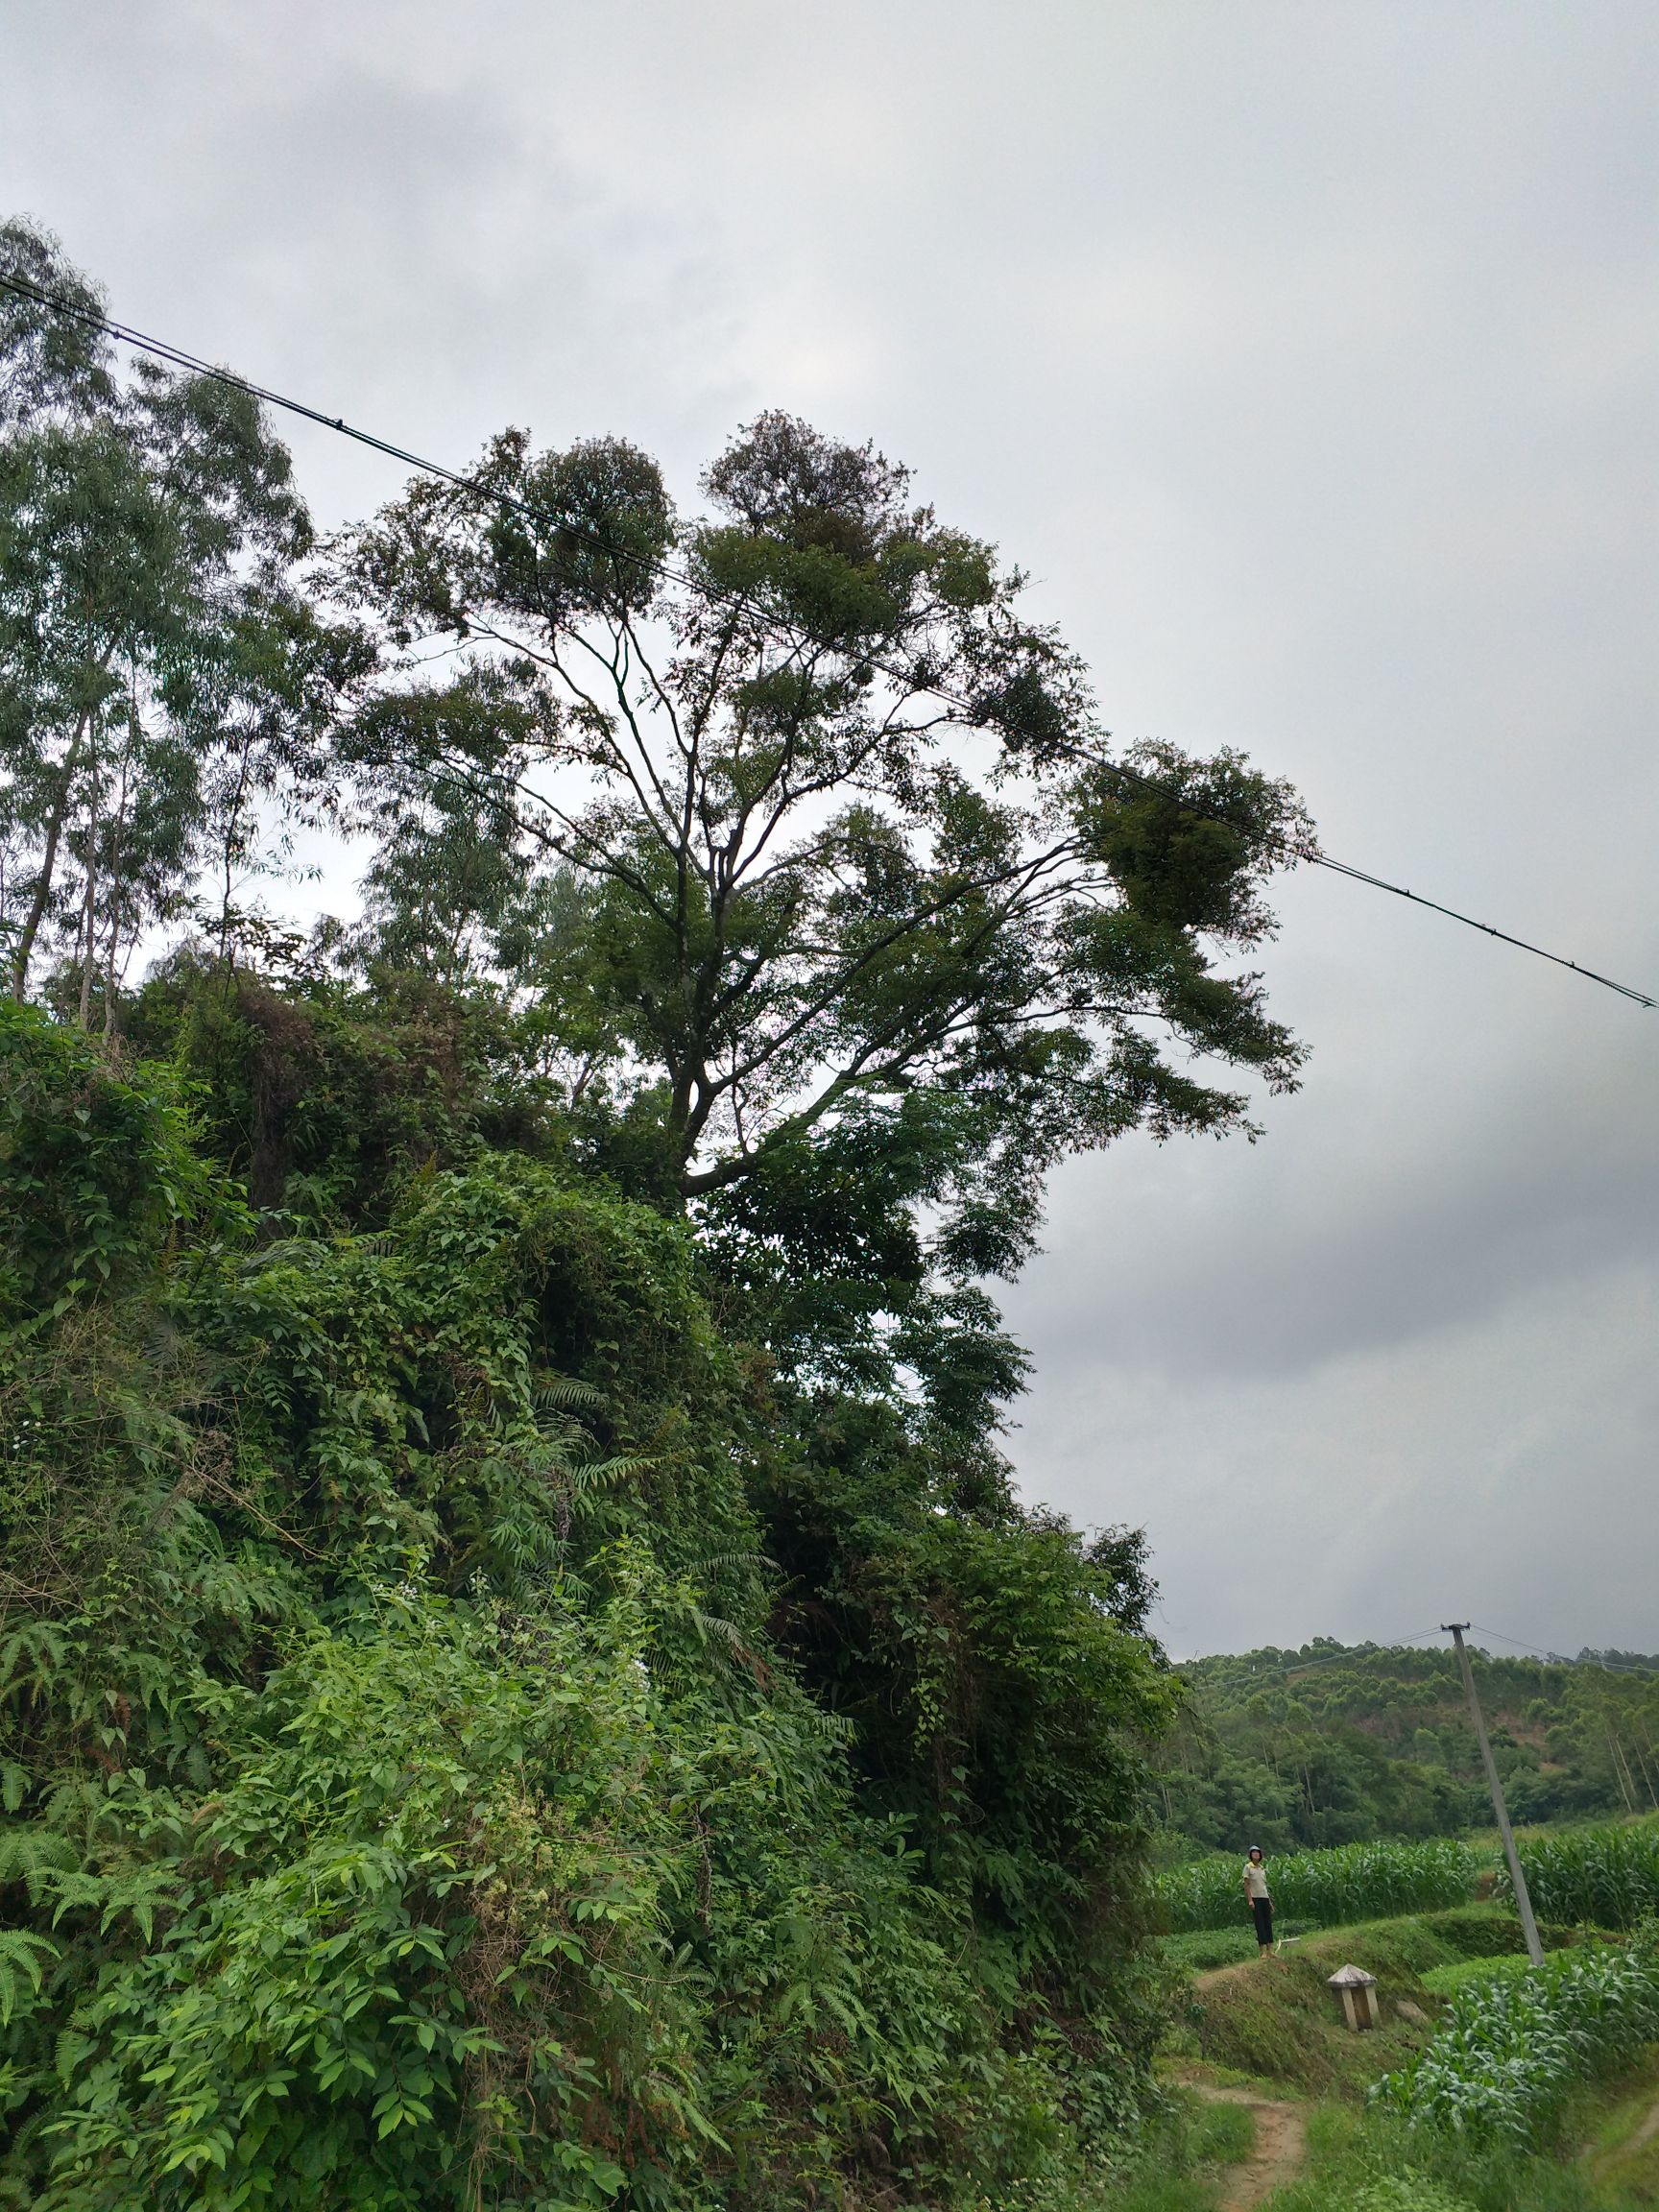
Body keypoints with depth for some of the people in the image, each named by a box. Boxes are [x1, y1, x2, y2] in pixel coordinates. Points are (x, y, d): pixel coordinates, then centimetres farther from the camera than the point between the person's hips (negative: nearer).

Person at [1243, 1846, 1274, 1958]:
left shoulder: (1262, 1869, 15)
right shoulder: (1248, 1867, -1)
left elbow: (1265, 1886, 18)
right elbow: (1246, 1885, -6)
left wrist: (1270, 1902, 15)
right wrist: (1250, 1900, -14)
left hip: (1265, 1898, 6)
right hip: (1255, 1898, -6)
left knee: (1268, 1924, 5)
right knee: (1260, 1925, -6)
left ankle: (1270, 1950, 10)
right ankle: (1263, 1951, -4)